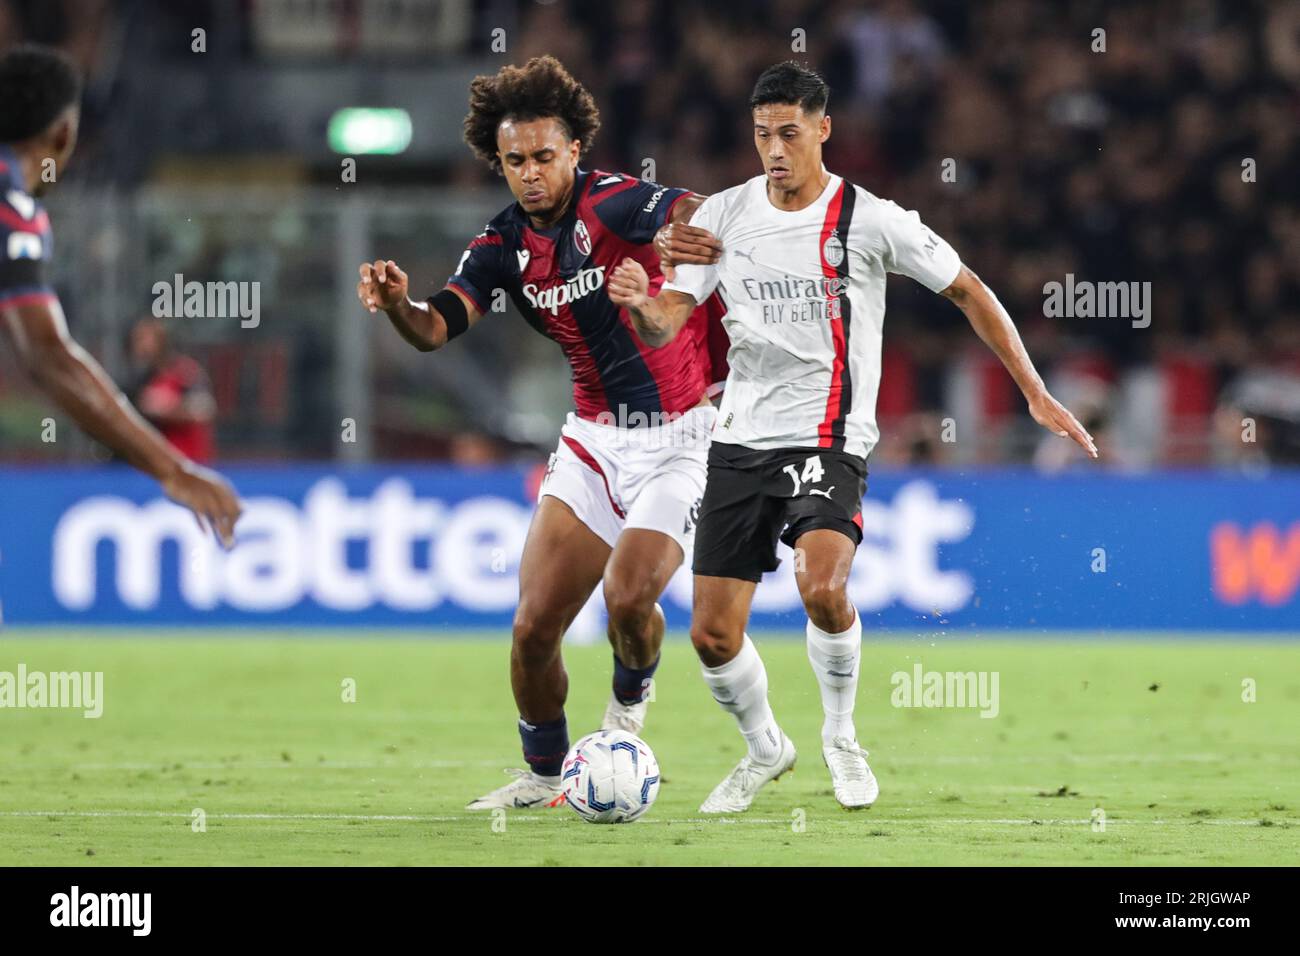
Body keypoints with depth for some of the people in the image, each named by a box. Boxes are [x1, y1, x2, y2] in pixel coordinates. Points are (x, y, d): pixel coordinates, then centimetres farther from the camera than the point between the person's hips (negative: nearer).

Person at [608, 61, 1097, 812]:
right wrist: (639, 304, -26)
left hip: (829, 440, -4)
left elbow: (969, 292, 2)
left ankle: (841, 734, -2)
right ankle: (765, 749, 29)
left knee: (822, 587, -29)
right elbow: (666, 325, -1)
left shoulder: (870, 221, -6)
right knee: (712, 633, -1)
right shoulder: (723, 215, 3)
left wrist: (1037, 395, -1)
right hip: (743, 439, 4)